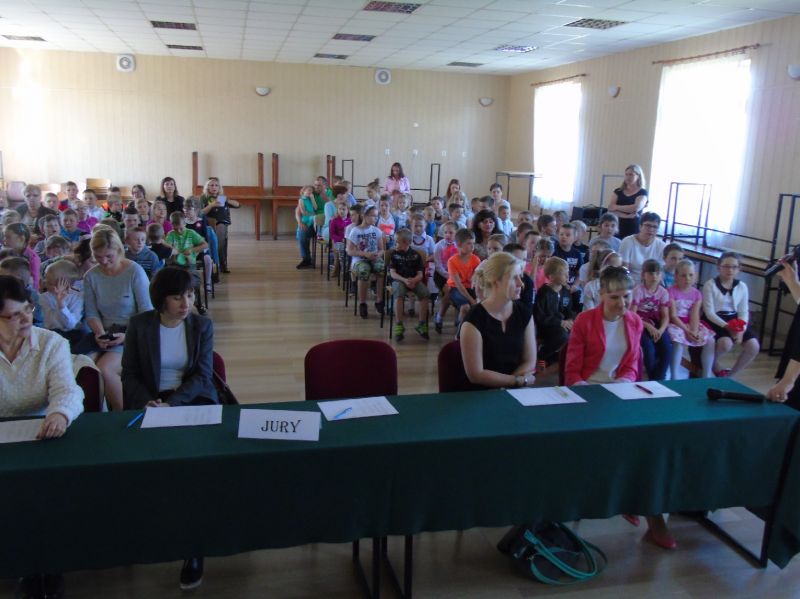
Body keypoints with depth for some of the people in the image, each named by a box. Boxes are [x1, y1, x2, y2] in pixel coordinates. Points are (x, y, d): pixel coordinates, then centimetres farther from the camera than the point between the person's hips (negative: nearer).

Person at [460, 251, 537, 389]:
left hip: (517, 391, 4)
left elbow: (530, 362, 6)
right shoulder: (474, 320, -14)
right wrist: (520, 380, -8)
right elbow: (476, 375, -14)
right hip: (483, 392, -4)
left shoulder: (524, 313, 2)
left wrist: (506, 383, -10)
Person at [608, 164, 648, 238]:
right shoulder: (618, 191, 12)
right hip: (617, 229, 3)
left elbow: (636, 208, -14)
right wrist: (626, 215, -15)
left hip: (633, 231, -3)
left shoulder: (642, 192, 3)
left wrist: (616, 207, -4)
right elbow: (610, 208, -1)